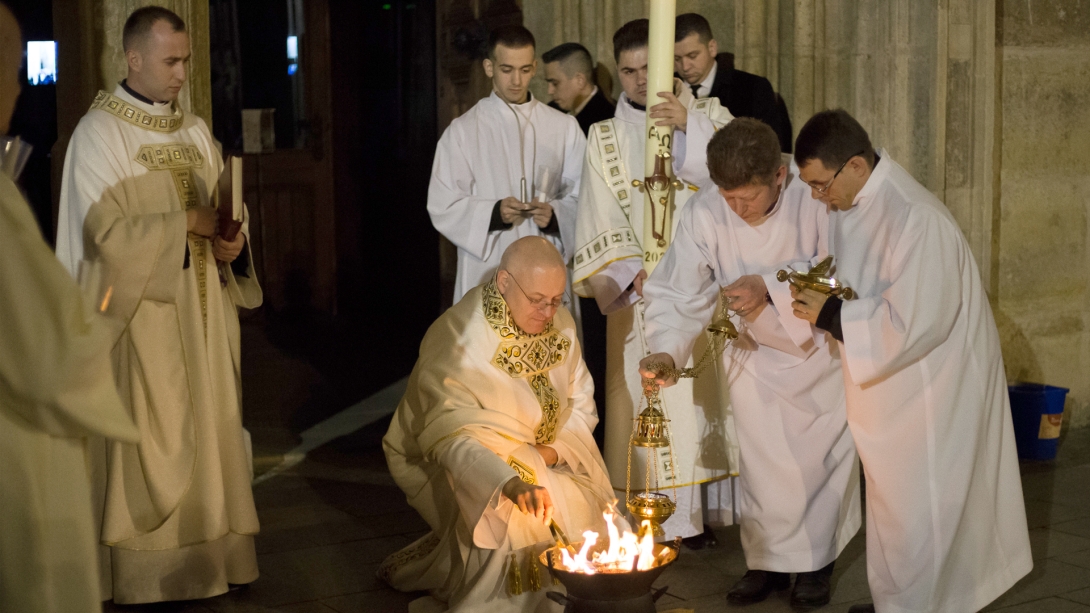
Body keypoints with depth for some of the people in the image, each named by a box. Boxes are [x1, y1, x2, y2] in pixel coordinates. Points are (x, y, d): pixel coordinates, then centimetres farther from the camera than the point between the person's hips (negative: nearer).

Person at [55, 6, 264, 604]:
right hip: (143, 314, -6)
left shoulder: (195, 130, 12)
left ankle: (206, 550, 16)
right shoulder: (100, 132, -7)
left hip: (202, 313, 6)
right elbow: (105, 231, -15)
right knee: (149, 445, -2)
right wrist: (185, 223, -17)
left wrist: (230, 243, -7)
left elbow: (222, 215, 15)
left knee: (206, 428, 7)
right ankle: (147, 571, 7)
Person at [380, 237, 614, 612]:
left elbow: (581, 407, 5)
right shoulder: (455, 339, -25)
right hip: (453, 467, -6)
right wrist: (511, 483, -52)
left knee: (581, 511, -17)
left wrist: (555, 451, -17)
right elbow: (450, 435, -36)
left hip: (538, 458, 6)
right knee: (513, 515, -32)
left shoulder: (561, 326, -5)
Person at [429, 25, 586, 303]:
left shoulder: (564, 127, 8)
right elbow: (442, 206, -1)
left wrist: (554, 214, -15)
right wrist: (494, 213, -16)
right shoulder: (462, 131, 3)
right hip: (486, 271, -1)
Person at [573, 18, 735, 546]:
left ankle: (699, 509, 8)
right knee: (645, 393, -4)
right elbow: (602, 220, 0)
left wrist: (688, 126, -24)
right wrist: (632, 272, -15)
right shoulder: (605, 138, 9)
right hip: (640, 289, 0)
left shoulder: (708, 116, 8)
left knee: (703, 393, 0)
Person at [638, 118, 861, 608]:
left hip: (822, 347, -2)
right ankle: (768, 560, 25)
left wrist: (771, 286, -38)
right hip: (758, 353, 2)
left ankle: (816, 563, 27)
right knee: (762, 459, 7)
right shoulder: (703, 213, -24)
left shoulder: (815, 196, -31)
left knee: (825, 455, 9)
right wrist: (665, 350, -38)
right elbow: (681, 293, -21)